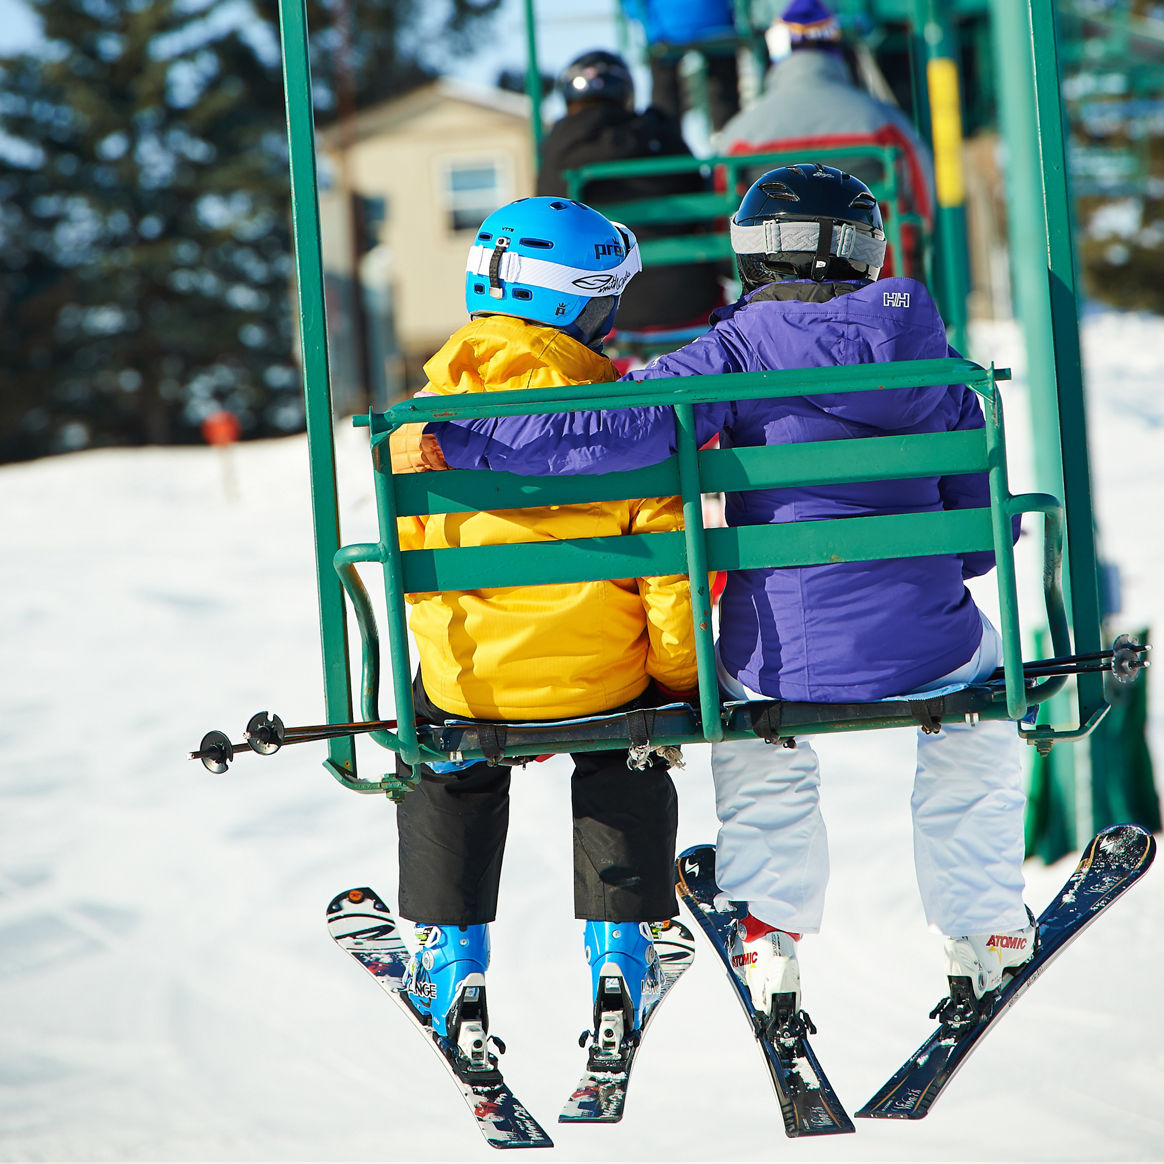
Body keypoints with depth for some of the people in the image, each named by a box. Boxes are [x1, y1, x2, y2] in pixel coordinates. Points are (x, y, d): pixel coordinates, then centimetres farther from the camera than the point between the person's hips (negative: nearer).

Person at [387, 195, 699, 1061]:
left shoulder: (425, 421, -5)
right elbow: (672, 577, -7)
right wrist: (681, 683, 10)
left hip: (465, 683, 1)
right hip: (601, 679, -1)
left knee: (447, 776, 33)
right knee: (627, 770, 33)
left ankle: (451, 956, 28)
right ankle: (621, 948, 27)